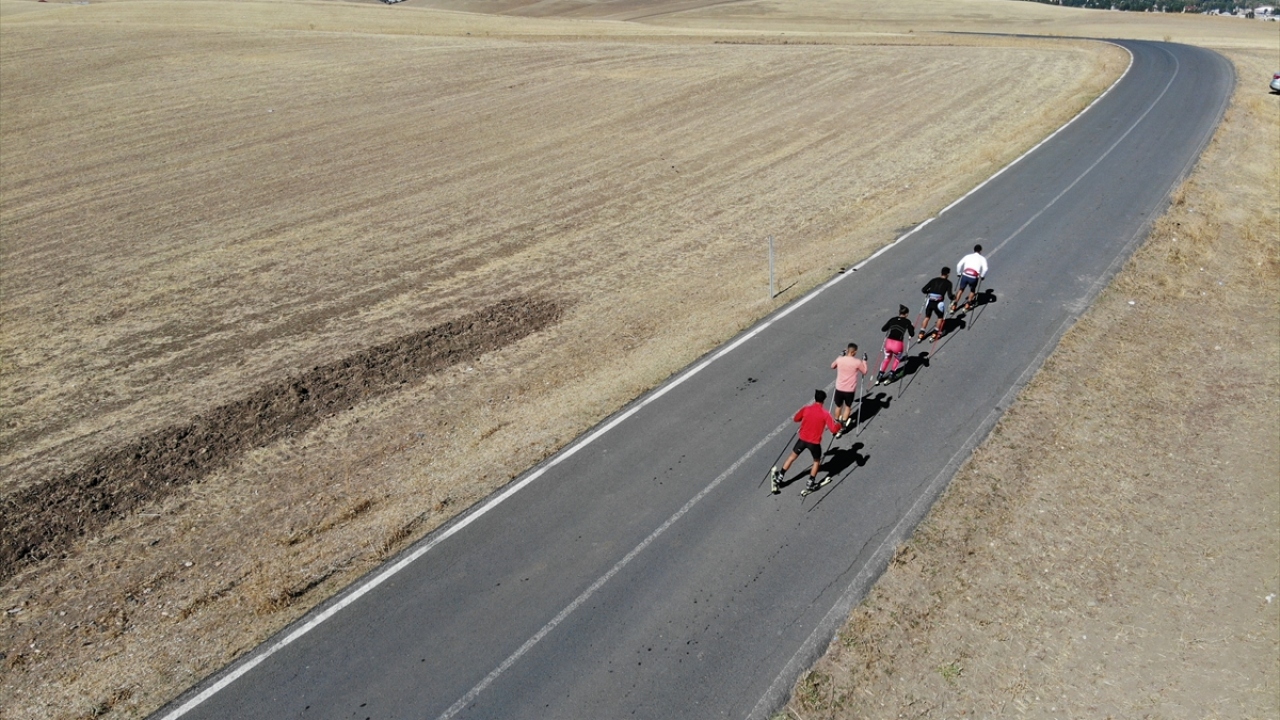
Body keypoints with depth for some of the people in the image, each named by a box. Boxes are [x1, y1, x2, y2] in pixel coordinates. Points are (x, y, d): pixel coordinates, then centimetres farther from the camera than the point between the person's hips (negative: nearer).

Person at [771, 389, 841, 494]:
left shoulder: (806, 409, -9)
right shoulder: (825, 414, -16)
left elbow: (796, 419, 7)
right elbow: (833, 429, -15)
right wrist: (840, 425, 5)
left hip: (802, 439, 2)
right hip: (814, 442, -2)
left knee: (792, 457, 20)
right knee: (817, 461, 24)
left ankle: (778, 478, 23)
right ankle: (810, 484, 26)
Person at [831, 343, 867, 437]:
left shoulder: (839, 359, -8)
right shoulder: (857, 362, -15)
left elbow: (832, 366, 14)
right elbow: (864, 372, 2)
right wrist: (864, 361, 13)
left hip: (839, 388, 2)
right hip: (850, 390, -2)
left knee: (838, 406, 22)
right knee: (848, 407, 21)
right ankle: (843, 425, 18)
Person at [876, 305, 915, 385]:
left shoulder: (892, 319, 9)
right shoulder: (907, 322, 1)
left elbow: (883, 329, 14)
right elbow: (912, 334, 5)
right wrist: (912, 328, 24)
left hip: (888, 343, 3)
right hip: (898, 345, -3)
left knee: (887, 358, 28)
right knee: (897, 359, 29)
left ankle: (879, 376, 24)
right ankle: (891, 374, 22)